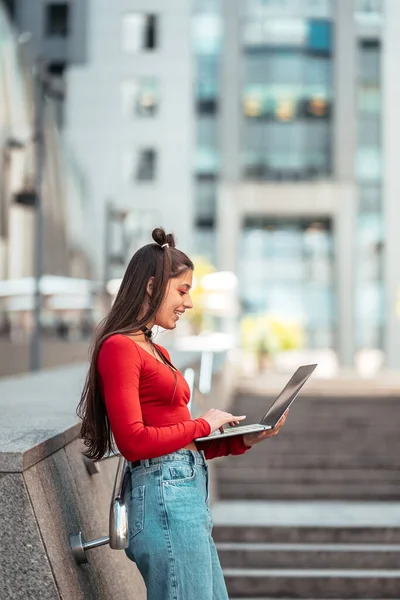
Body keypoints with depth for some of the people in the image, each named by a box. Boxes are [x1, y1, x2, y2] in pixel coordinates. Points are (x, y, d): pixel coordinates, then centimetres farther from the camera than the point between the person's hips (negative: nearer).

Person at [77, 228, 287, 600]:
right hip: (163, 495, -9)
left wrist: (244, 440, 8)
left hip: (190, 494, 9)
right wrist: (203, 425, -7)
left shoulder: (156, 352, 19)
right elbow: (134, 442, -17)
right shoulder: (119, 348, -9)